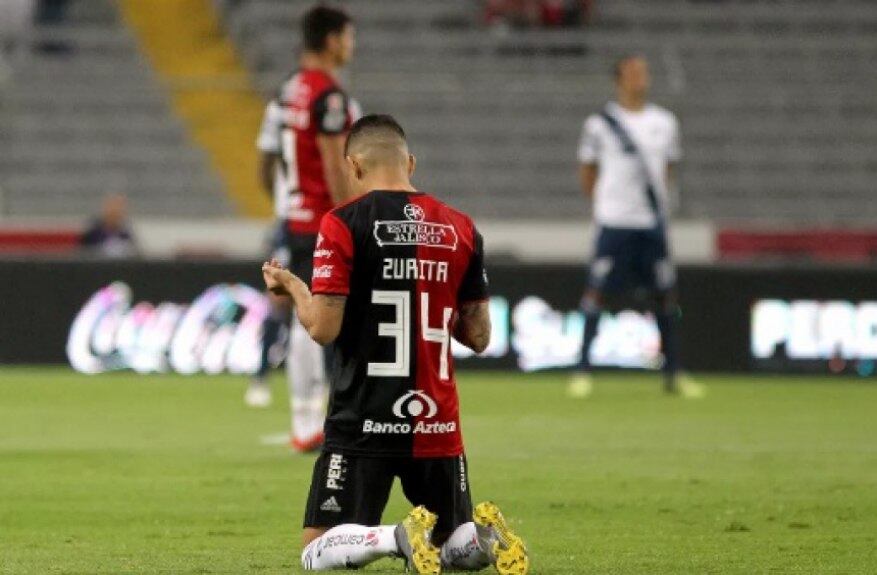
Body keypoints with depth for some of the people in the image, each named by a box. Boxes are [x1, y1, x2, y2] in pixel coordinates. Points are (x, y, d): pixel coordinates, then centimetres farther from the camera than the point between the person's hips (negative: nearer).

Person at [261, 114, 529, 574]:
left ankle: (397, 537, -25)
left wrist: (291, 287, 7)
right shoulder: (460, 229, 7)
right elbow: (478, 337, 9)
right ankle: (486, 536, -15)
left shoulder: (343, 225, -7)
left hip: (363, 426, -4)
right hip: (438, 425, 4)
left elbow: (323, 328, -12)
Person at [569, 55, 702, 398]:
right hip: (614, 223, -4)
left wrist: (657, 200, 9)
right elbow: (587, 171, 6)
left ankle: (672, 374, 13)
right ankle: (583, 371, -3)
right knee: (597, 290, -7)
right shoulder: (600, 124, -2)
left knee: (664, 293, 6)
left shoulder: (664, 122, 9)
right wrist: (601, 204, 3)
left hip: (653, 223, 4)